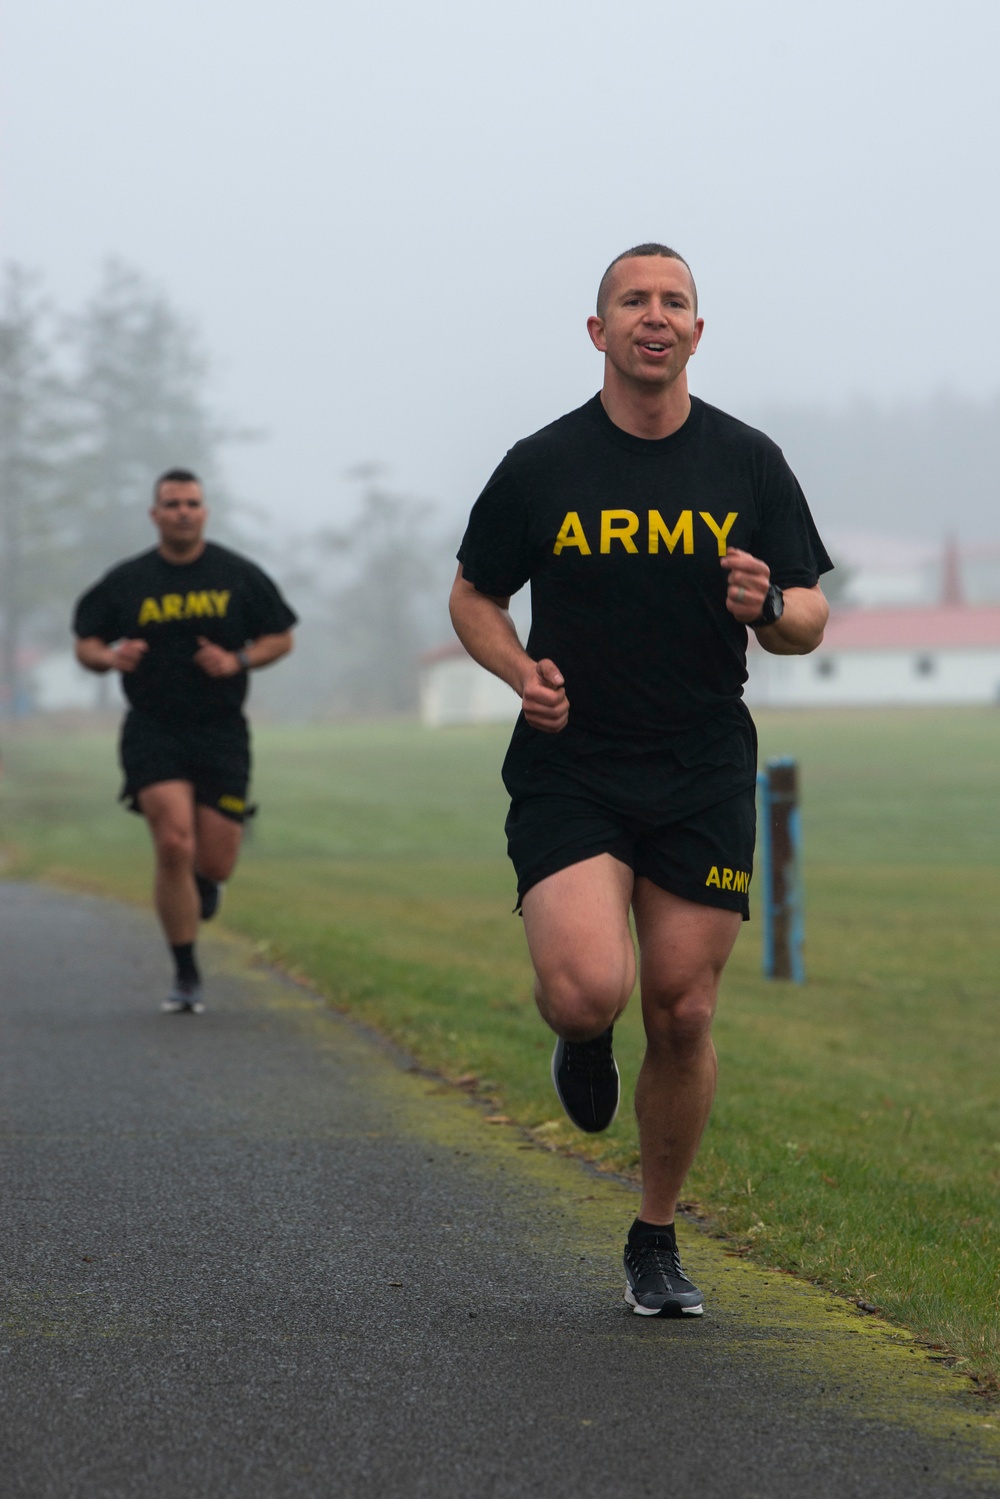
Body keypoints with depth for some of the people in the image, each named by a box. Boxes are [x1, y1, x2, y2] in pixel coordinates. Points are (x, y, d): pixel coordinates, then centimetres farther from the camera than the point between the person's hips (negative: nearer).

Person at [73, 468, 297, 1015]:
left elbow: (281, 638, 10)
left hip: (222, 733, 1)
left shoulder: (238, 576, 4)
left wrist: (239, 660, -9)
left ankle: (202, 882, 41)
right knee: (174, 845, -17)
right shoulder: (126, 581, 4)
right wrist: (110, 656, -12)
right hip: (152, 731, -1)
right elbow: (85, 644, 11)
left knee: (215, 864, -1)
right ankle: (186, 976, -5)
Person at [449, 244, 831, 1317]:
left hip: (705, 782, 2)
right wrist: (522, 671, -8)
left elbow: (808, 620, 9)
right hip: (568, 774, -2)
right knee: (587, 990, -21)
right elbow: (474, 596, 12)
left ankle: (657, 1243, 22)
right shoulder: (540, 467, 0)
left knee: (681, 1014, 2)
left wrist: (769, 607, -15)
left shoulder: (748, 463, 4)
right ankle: (584, 1044, 19)